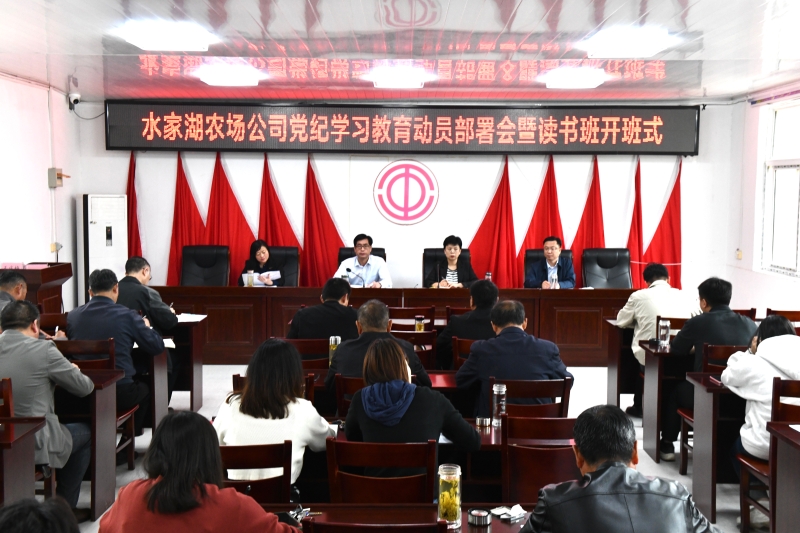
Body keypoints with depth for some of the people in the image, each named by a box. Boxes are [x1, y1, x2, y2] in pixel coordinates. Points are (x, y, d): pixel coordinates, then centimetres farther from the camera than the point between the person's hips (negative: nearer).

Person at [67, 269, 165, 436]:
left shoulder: (72, 316, 0)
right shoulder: (127, 316, -10)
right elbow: (157, 347, -2)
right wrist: (146, 327, 18)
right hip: (120, 393, -4)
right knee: (146, 386, 29)